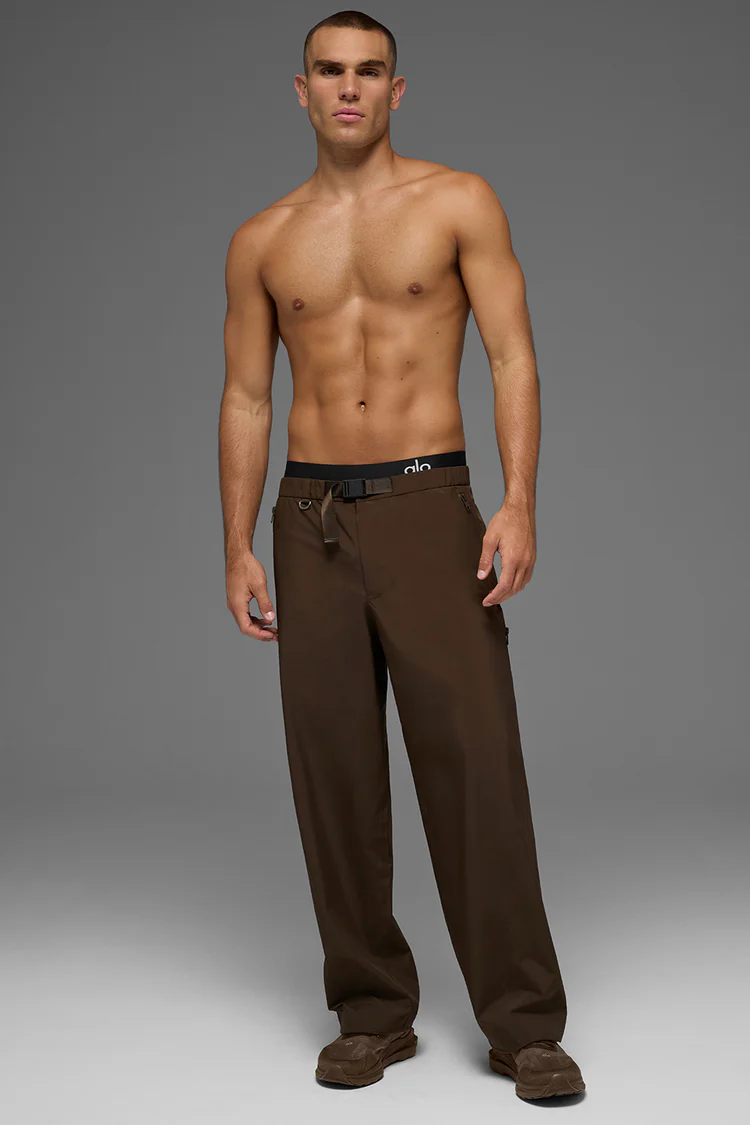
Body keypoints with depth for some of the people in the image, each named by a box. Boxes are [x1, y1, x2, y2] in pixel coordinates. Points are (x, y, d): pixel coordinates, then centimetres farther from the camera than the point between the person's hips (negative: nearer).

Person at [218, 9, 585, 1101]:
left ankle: (525, 1024, 4)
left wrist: (519, 505, -14)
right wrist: (240, 550, 5)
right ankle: (373, 1015, 17)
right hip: (312, 520, 3)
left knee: (477, 765, -7)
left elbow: (513, 359, -2)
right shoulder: (262, 241, 11)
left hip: (430, 508, -3)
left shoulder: (459, 202, 4)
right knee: (335, 777, 4)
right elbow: (246, 401, 12)